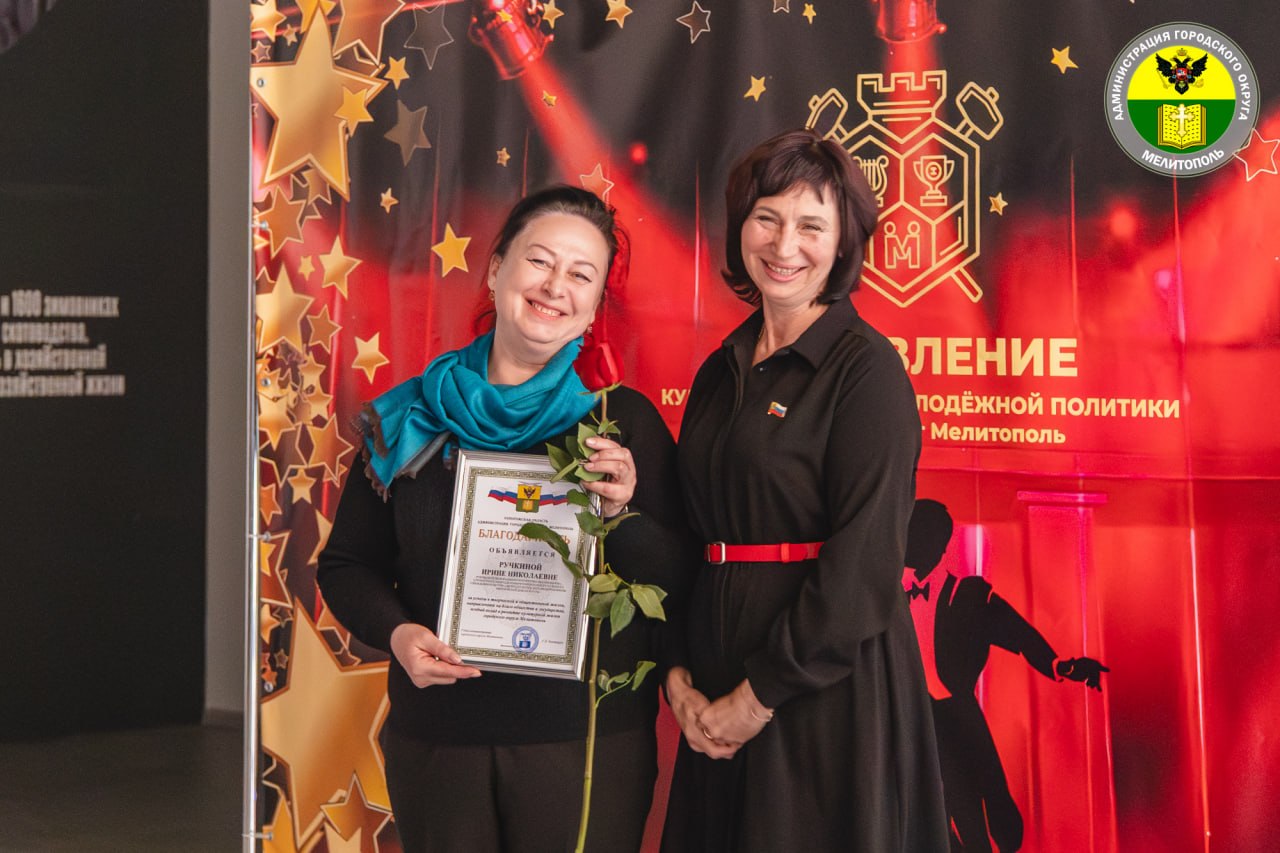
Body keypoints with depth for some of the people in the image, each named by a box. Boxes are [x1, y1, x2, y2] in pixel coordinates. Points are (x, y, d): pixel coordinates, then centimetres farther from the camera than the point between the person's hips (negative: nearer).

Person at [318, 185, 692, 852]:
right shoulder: (414, 417, 3)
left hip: (586, 744, -1)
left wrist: (622, 516, -19)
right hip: (435, 740, 2)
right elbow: (347, 564, 9)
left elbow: (679, 580, -1)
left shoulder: (623, 421, -1)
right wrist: (395, 633, -9)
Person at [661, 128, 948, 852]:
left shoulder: (867, 366, -10)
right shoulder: (722, 371, 11)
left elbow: (864, 562, -17)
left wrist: (759, 697, -15)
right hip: (719, 689, 6)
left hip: (833, 687, -6)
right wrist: (678, 673, 0)